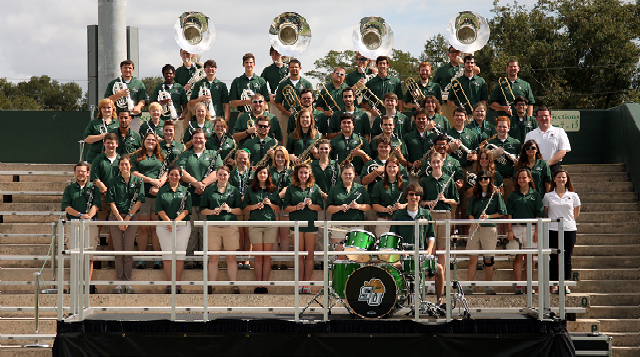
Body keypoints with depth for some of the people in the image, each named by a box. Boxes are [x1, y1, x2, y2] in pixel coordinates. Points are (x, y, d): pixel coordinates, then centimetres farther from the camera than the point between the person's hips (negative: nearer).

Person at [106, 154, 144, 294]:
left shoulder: (138, 181, 5)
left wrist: (127, 218, -8)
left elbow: (138, 201, 0)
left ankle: (128, 282, 2)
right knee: (118, 251, 0)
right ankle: (119, 282, 3)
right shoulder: (113, 182, 6)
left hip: (132, 217, 0)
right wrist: (120, 218, -9)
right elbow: (112, 202, 1)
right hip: (116, 216, 0)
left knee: (129, 251, -1)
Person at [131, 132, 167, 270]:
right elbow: (134, 173, 2)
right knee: (143, 228, -3)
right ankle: (141, 259, 0)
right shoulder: (137, 156, 14)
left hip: (158, 195, 1)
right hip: (142, 195, -1)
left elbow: (166, 174, 7)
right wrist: (151, 180, -9)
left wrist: (158, 186, -10)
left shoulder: (162, 158, 17)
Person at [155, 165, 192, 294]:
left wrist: (176, 220, -14)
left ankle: (178, 284, 2)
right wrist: (168, 221, -14)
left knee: (180, 255, -2)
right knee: (167, 255, -3)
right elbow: (159, 209, 1)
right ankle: (169, 284, 0)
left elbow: (186, 209, 1)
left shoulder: (185, 190, 11)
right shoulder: (162, 190, 10)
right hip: (164, 226, 0)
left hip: (182, 226, 0)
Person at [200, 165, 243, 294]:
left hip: (230, 227, 0)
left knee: (231, 257, 0)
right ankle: (211, 285, 3)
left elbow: (240, 210, 8)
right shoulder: (209, 190, 11)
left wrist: (229, 209, -9)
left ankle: (234, 286, 1)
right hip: (213, 227, 0)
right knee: (213, 258, 0)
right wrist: (213, 211, -8)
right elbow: (202, 210, 9)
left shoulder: (234, 190, 11)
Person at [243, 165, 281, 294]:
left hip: (270, 225, 1)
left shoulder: (273, 190, 11)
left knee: (267, 256, -1)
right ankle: (258, 284, -1)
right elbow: (245, 207, 9)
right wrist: (256, 206, -7)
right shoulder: (250, 189, 10)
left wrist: (270, 204, -6)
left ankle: (265, 284, 1)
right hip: (255, 224, -1)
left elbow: (279, 209, 12)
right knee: (258, 256, -3)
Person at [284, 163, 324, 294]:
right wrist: (296, 207, -13)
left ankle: (307, 283, 6)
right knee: (299, 255, 1)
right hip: (296, 224, 0)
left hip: (311, 225, 0)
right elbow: (285, 207, 5)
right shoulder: (291, 189, 7)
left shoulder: (315, 188, 8)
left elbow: (321, 207, 5)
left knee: (309, 255, 1)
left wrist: (311, 205, -14)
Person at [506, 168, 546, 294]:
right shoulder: (512, 196, 8)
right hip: (516, 228, 0)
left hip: (530, 228, 0)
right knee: (518, 257, -2)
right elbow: (509, 215, 5)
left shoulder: (535, 195, 7)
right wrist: (509, 231, -4)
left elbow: (538, 215, 4)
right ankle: (518, 286, -2)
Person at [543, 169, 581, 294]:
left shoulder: (573, 196, 5)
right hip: (553, 230, 0)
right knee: (554, 258, 0)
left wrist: (569, 221, 10)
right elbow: (545, 213, 11)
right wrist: (552, 221, 4)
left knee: (567, 258, 2)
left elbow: (576, 213, 15)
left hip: (569, 229, 1)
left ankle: (566, 285, 8)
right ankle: (554, 285, 5)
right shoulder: (548, 196, 4)